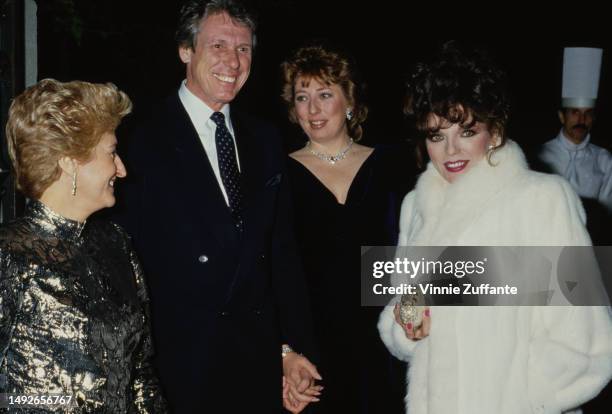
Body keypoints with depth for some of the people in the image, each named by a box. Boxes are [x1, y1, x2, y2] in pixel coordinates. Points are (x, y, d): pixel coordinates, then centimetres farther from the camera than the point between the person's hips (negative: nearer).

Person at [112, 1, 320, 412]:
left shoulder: (265, 140, 9)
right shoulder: (142, 142, -9)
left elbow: (283, 251, 9)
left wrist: (293, 347, 5)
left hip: (261, 362, 5)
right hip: (180, 367, -4)